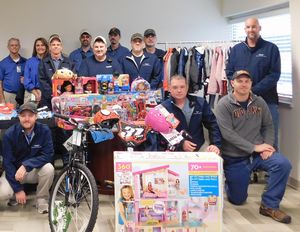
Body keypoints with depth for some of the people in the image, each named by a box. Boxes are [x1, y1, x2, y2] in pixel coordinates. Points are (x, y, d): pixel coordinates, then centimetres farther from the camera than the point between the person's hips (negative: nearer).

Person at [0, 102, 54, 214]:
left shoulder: (44, 130, -17)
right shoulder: (10, 134, -18)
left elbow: (47, 155, -20)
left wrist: (26, 165, -34)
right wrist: (18, 189, -21)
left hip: (35, 170, 1)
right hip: (14, 171, -1)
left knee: (48, 168, -32)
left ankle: (41, 199, -8)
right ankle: (16, 194, 9)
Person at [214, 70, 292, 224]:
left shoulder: (259, 102, 2)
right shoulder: (224, 105, -11)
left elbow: (268, 126, 7)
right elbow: (227, 134, -20)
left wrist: (267, 145, -12)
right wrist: (254, 147, -22)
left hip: (258, 153, 3)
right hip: (235, 158, -3)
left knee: (283, 164, -26)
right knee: (237, 200, 5)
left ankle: (269, 205, -11)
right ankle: (228, 181, 40)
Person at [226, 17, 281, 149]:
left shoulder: (271, 48, 1)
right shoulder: (236, 49, 11)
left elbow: (274, 75, -6)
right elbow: (230, 73, 8)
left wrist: (253, 91, -14)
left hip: (267, 101, -2)